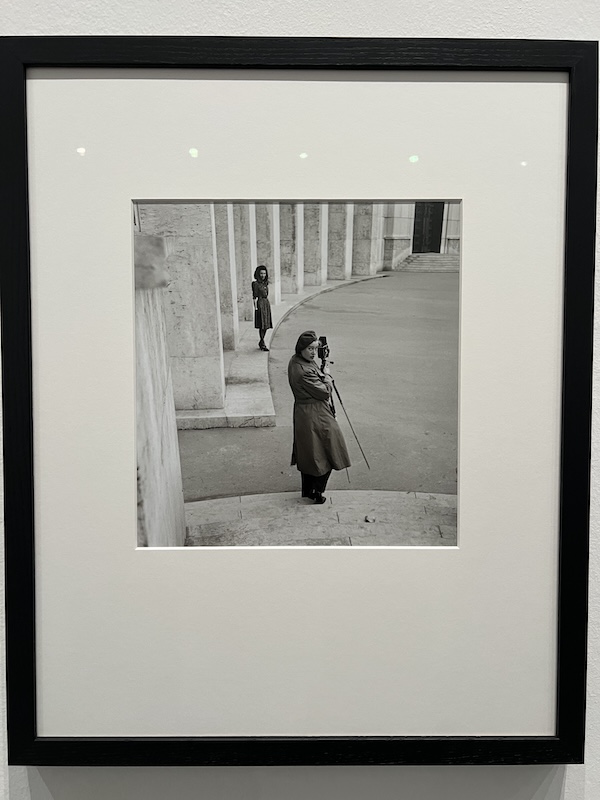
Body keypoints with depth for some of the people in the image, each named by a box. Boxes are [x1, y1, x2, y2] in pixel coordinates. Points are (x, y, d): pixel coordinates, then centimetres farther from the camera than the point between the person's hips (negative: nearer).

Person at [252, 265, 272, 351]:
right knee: (262, 325, -7)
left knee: (266, 325, 10)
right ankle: (262, 343, 1)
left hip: (267, 303, 8)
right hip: (260, 304, -8)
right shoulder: (256, 283, -9)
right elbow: (254, 297, -10)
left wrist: (268, 304, 15)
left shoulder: (265, 283, 12)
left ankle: (261, 342, 23)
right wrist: (255, 307, -15)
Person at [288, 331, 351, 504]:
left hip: (303, 414, 10)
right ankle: (316, 492, 13)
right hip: (315, 417, -10)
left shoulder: (295, 361, 2)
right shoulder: (304, 371, -29)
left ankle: (307, 490, 34)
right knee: (327, 453, 6)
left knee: (308, 454, 21)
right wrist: (327, 375, -5)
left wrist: (321, 374, 6)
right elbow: (325, 392, -19)